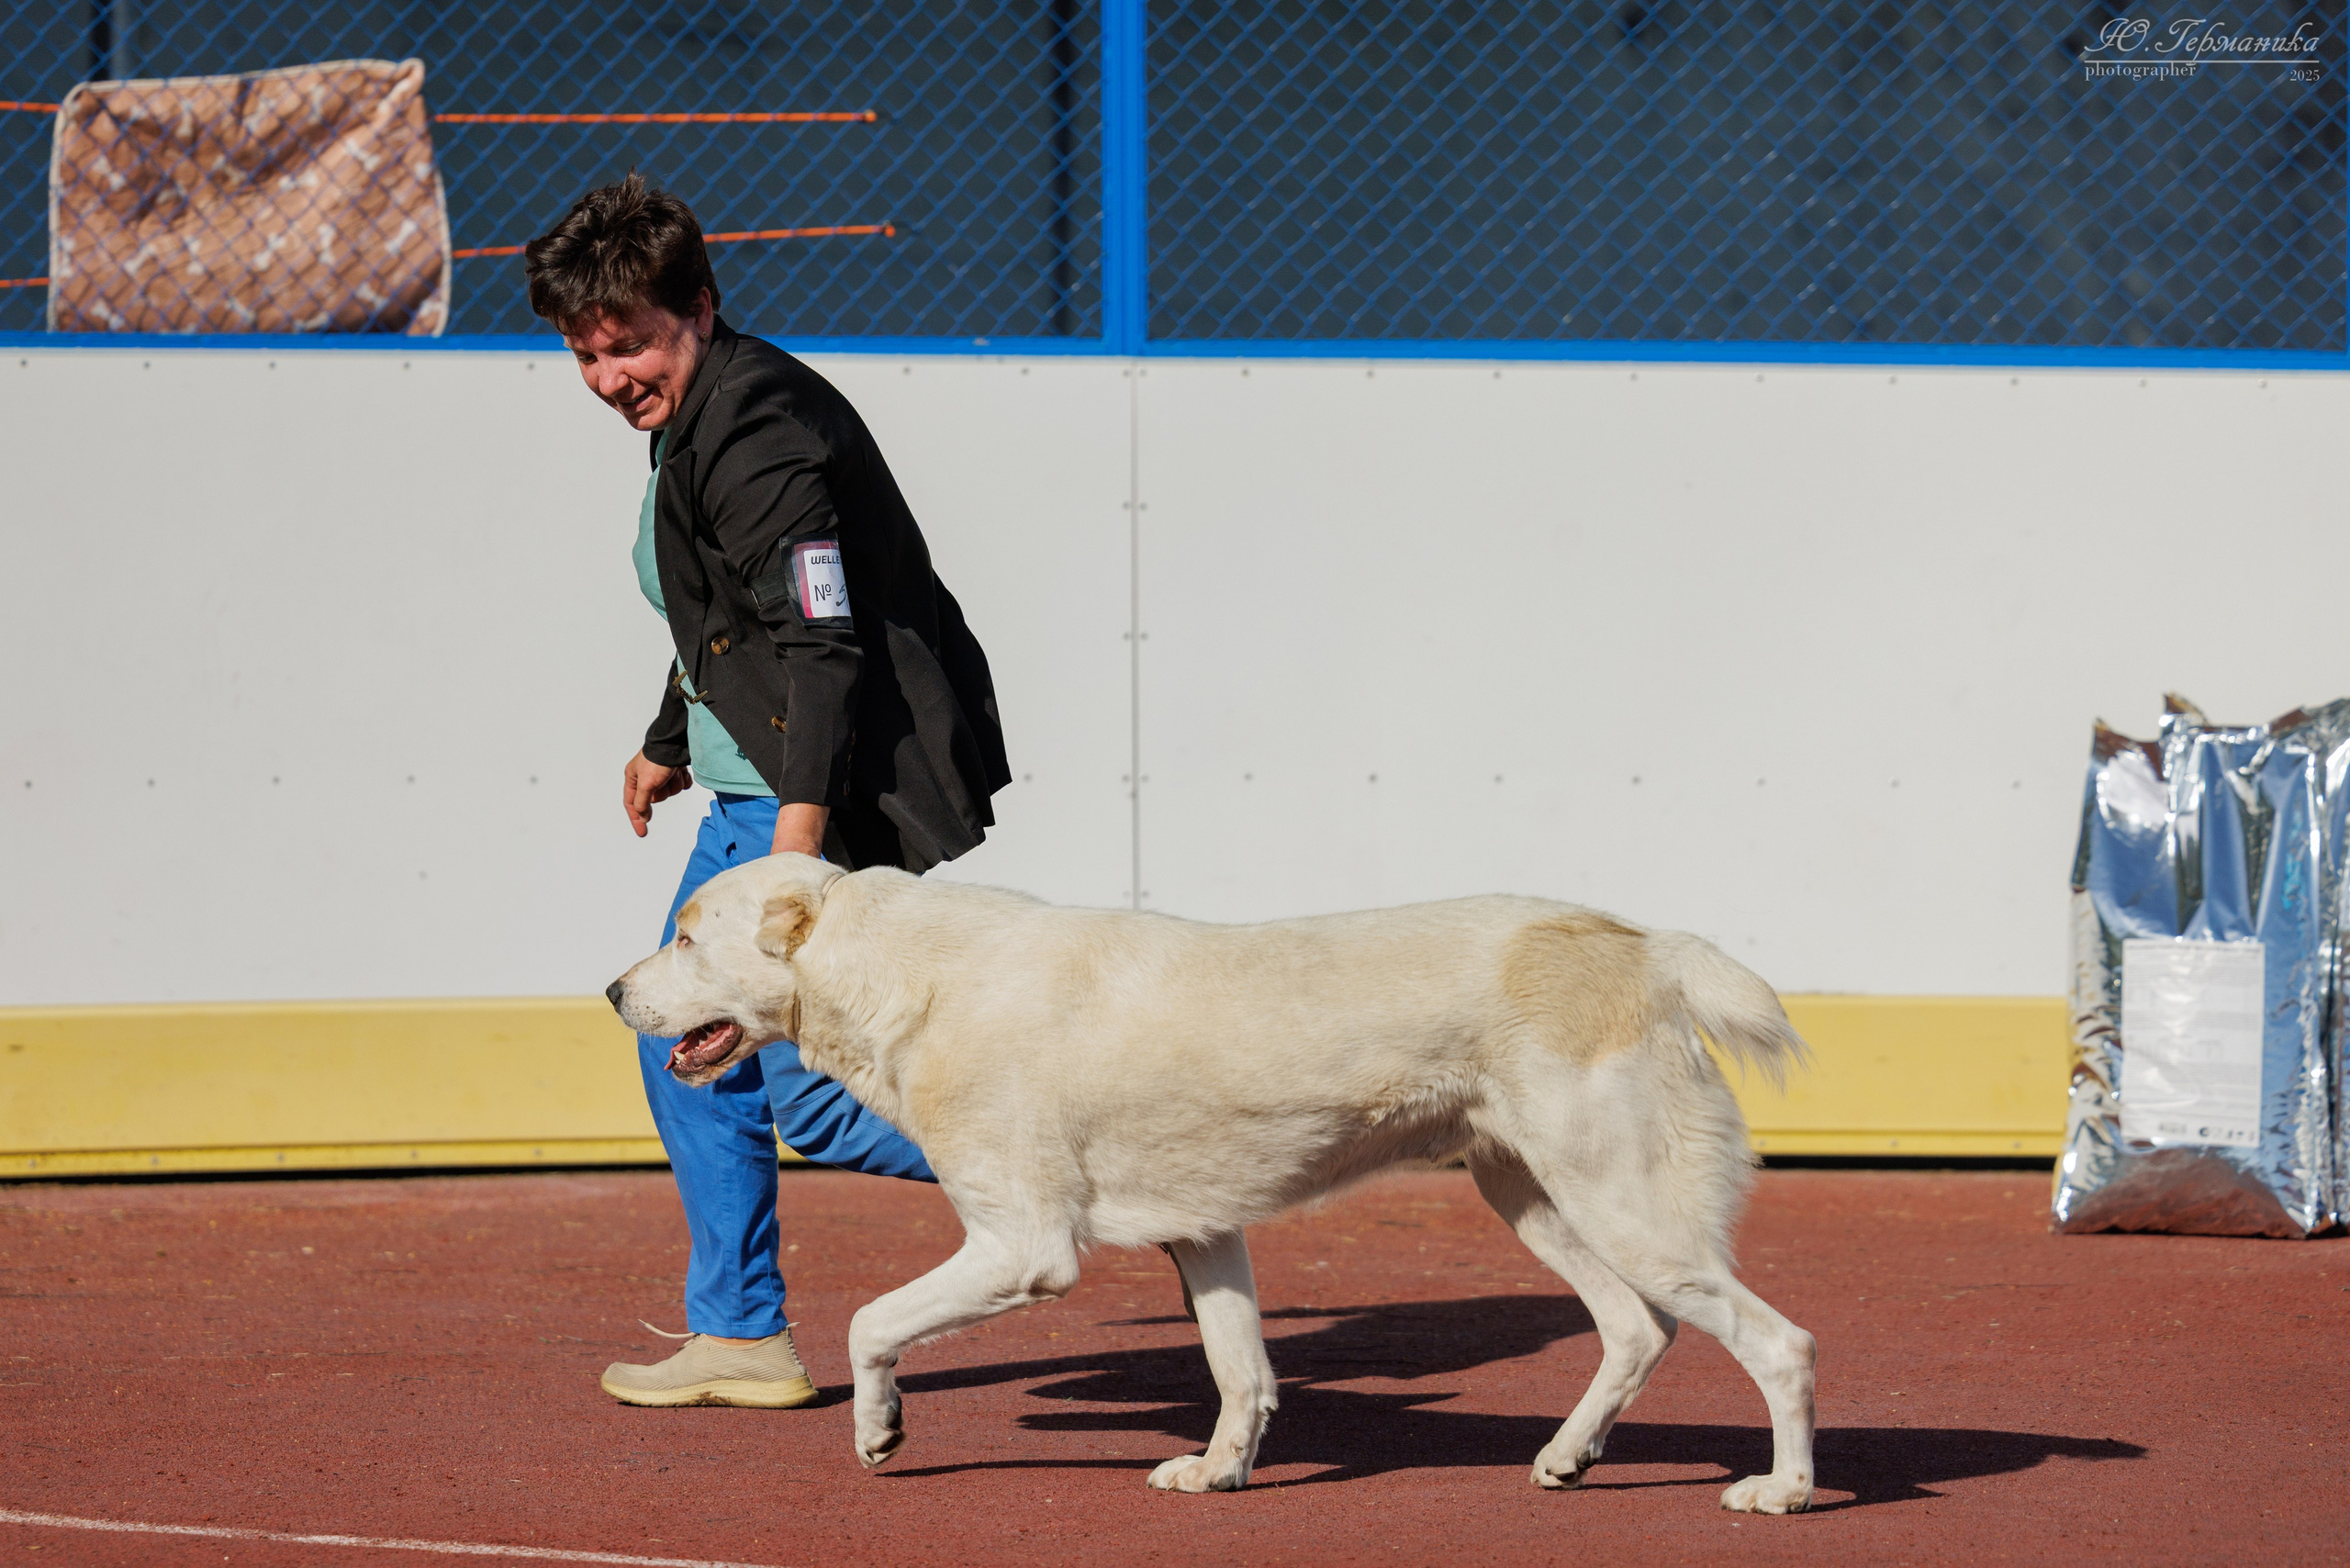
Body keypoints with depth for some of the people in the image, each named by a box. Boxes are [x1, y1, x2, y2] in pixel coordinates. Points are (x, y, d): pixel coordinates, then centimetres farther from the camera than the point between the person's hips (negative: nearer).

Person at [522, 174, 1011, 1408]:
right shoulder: (695, 422, 13)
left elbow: (824, 648, -27)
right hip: (765, 794, 11)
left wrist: (796, 847, -34)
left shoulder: (754, 438, -20)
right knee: (686, 1048, 17)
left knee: (814, 1098, -13)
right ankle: (739, 1338, 26)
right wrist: (669, 746, 42)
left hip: (843, 797, -11)